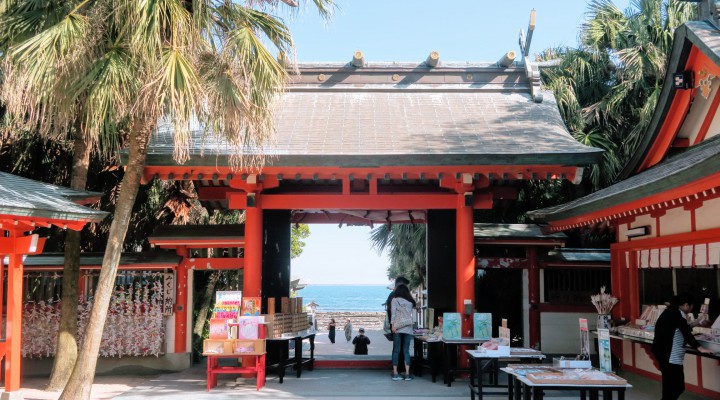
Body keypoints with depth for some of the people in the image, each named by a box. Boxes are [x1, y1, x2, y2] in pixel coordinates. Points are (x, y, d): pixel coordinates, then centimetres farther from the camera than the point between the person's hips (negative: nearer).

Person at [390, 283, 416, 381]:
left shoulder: (395, 300, 3)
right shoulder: (410, 302, 13)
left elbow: (393, 312, -5)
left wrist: (393, 324, -9)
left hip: (397, 328, -1)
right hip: (408, 328, 1)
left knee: (396, 350, 3)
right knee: (406, 351, 4)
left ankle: (395, 373, 2)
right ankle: (407, 374, 1)